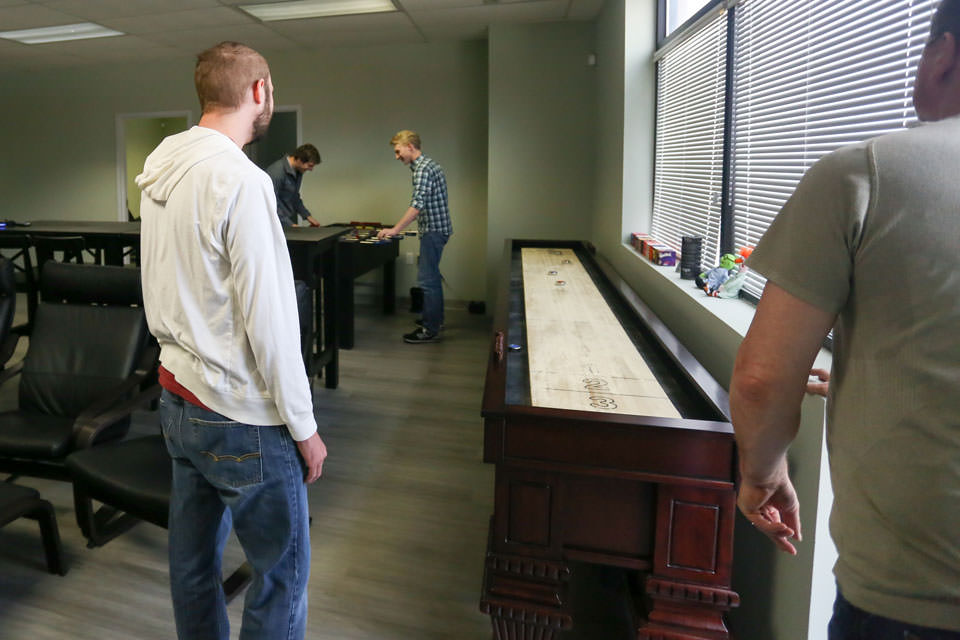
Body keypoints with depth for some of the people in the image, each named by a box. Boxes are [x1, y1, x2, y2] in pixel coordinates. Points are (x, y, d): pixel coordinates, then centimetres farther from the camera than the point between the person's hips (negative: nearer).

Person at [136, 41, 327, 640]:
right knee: (283, 569, 7)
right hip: (240, 416, -9)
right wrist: (304, 427, -13)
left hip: (177, 399, 9)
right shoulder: (240, 180, -20)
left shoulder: (160, 170, 6)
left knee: (193, 560, 22)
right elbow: (269, 320, -21)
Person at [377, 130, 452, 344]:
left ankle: (430, 330, -2)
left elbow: (417, 204, -27)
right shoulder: (428, 164, 16)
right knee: (431, 276, 19)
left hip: (433, 230, -11)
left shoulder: (423, 168, -17)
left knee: (427, 278, -7)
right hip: (436, 228, 11)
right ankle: (435, 319, 31)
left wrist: (396, 229, -29)